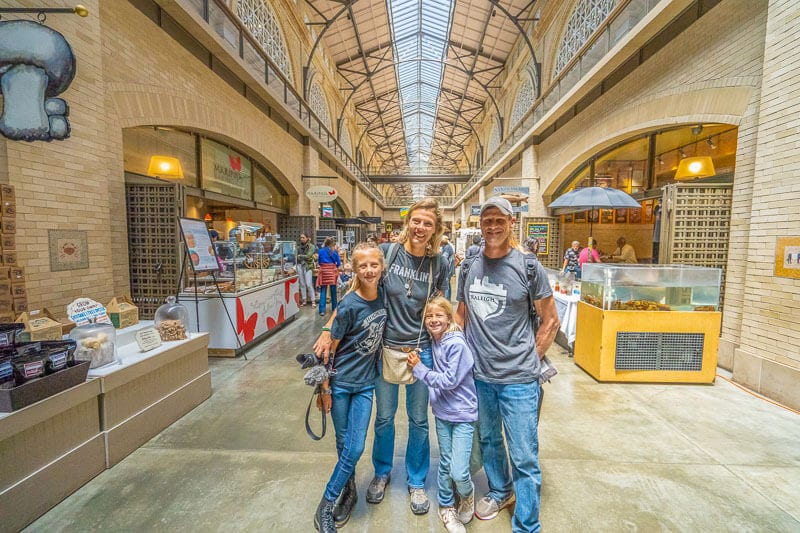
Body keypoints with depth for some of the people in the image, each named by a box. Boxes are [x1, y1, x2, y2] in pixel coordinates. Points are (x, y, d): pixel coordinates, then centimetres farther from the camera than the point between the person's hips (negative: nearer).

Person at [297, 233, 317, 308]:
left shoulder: (311, 246, -3)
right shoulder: (299, 246, 12)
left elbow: (308, 256, -12)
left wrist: (300, 256, -2)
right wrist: (303, 257, -8)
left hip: (308, 266, -5)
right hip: (299, 265, 5)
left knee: (309, 284, -8)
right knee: (302, 284, 8)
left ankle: (313, 301, 0)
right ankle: (304, 300, 17)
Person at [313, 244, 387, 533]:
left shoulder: (382, 294, -8)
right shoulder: (350, 305, -21)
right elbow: (330, 348, -13)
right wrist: (324, 388, -8)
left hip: (365, 382, 4)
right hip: (340, 382, -3)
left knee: (355, 448, 5)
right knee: (343, 443, 14)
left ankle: (327, 503, 29)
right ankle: (349, 491, 42)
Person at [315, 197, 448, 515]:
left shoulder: (438, 265, -6)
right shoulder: (386, 252, -11)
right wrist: (329, 329, -14)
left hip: (420, 351, 1)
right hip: (384, 348, 0)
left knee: (418, 420, 17)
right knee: (384, 417, 19)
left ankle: (416, 482, 43)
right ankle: (382, 473, 48)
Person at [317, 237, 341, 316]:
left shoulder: (321, 251, 1)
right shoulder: (334, 251, -2)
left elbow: (319, 262, 9)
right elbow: (338, 263, 1)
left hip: (323, 271, 1)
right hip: (332, 271, 0)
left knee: (323, 291, 2)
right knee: (333, 290, 11)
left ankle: (322, 310, -4)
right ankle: (334, 308, 22)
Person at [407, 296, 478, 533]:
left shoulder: (457, 344, -23)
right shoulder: (433, 341, -2)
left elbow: (450, 381, -23)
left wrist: (419, 368, -18)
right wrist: (418, 365, -5)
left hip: (462, 414, -5)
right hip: (442, 411, 6)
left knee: (459, 473, -5)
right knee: (445, 464, 17)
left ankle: (467, 494, 29)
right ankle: (446, 506, 40)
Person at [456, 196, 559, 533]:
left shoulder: (528, 267, -9)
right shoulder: (469, 268, 1)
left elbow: (550, 320, -2)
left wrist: (531, 360, -4)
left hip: (519, 379, -4)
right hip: (479, 375, 4)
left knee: (524, 457, 6)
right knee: (488, 441, 24)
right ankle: (500, 491, 50)